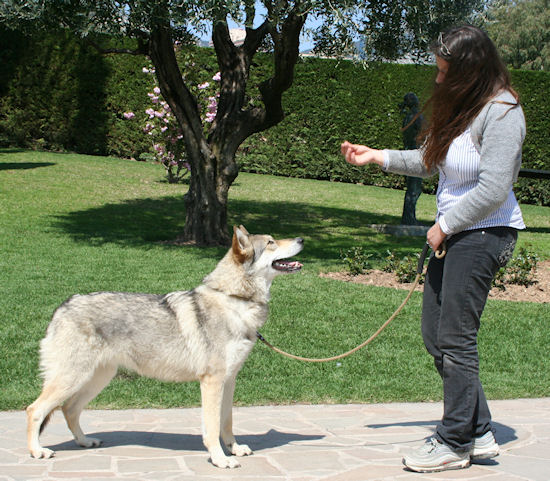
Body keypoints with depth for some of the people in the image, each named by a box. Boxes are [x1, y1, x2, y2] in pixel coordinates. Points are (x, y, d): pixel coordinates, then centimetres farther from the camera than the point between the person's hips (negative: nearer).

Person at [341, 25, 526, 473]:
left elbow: (493, 190, -22)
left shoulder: (501, 113, -17)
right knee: (436, 336, 10)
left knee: (456, 339, -4)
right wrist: (377, 157, 15)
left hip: (484, 234, -9)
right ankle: (479, 432, 18)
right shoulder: (461, 105, 9)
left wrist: (444, 226, -13)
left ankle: (456, 443, 9)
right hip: (455, 234, 9)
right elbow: (431, 161, 20)